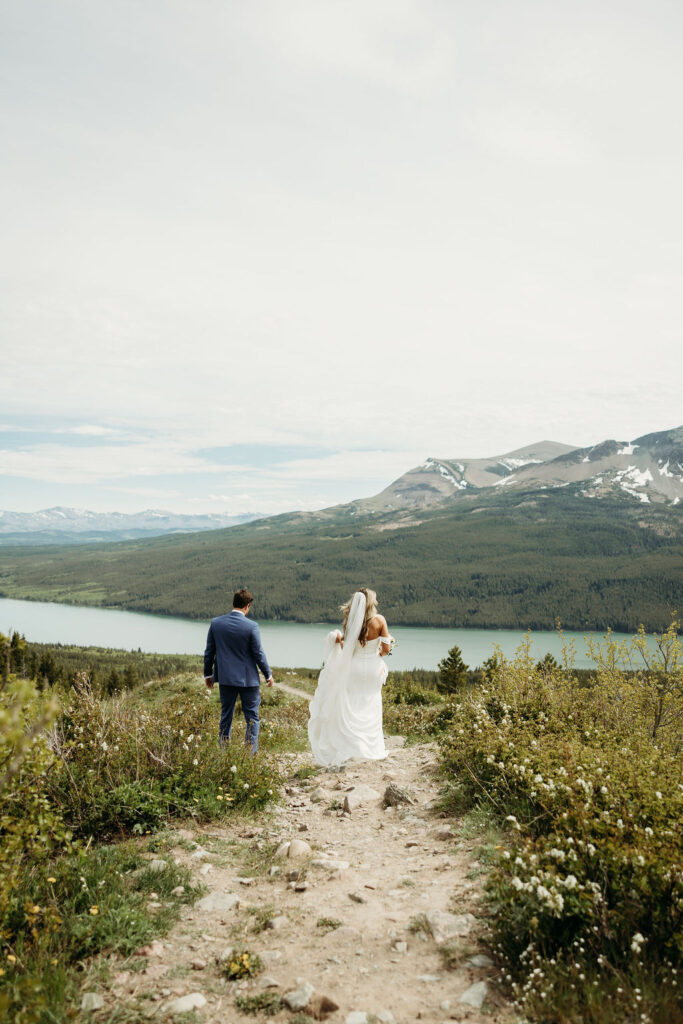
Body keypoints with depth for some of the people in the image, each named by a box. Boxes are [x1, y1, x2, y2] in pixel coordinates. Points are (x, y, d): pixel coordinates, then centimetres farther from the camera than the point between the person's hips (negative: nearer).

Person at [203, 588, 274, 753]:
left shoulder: (216, 623, -3)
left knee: (226, 716, 16)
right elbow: (258, 653, -9)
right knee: (251, 717, 8)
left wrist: (208, 674, 16)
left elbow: (209, 651, 4)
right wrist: (268, 675, 5)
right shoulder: (251, 626, -15)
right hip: (248, 678, -4)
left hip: (225, 678, 4)